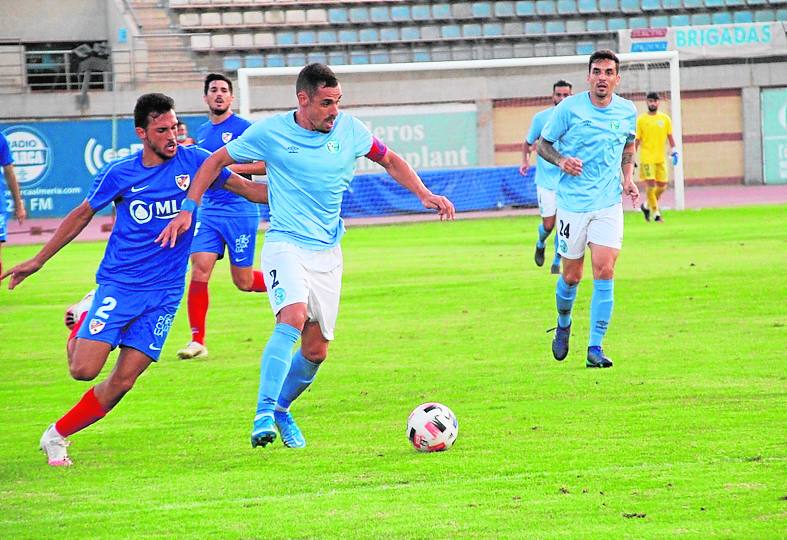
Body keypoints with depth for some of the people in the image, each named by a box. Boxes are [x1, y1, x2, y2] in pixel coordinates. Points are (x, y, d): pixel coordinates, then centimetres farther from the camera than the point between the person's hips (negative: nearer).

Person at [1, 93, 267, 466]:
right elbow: (82, 215, 10)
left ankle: (57, 436, 13)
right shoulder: (120, 173, -3)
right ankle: (85, 316, 22)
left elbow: (246, 188, 7)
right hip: (118, 284, -1)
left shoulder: (193, 161, -2)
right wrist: (37, 261, 14)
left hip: (164, 292, 1)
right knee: (83, 369, -12)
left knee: (122, 381, -5)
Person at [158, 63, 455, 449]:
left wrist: (424, 194, 1)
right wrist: (188, 210, -3)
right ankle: (264, 415, -30)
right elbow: (215, 162, 4)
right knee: (293, 316, -30)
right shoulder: (270, 132, -8)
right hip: (285, 243, -4)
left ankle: (281, 410, 30)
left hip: (328, 252, 4)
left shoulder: (348, 128, -1)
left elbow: (390, 161, 15)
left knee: (316, 350, 5)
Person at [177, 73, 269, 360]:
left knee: (244, 282, 1)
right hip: (208, 210, 5)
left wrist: (231, 167, -18)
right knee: (199, 270, -11)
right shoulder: (202, 132, 15)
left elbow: (268, 164, -10)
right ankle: (197, 340, -8)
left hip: (240, 210, -5)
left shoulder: (243, 127, -6)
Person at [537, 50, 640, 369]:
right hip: (572, 203, -2)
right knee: (572, 276, 6)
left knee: (604, 271, -11)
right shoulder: (569, 108, -7)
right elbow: (542, 144, 3)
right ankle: (563, 325, 37)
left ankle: (595, 348, -7)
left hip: (609, 204, 2)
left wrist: (628, 178, 7)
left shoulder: (628, 112, 3)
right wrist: (560, 160, -17)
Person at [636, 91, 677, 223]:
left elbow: (669, 136, 13)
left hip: (660, 158, 3)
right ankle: (656, 213, -5)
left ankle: (647, 206, 27)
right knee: (651, 184, -13)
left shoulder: (665, 119, 7)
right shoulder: (641, 119, 0)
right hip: (647, 158, -3)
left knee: (662, 186, 4)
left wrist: (673, 150, -2)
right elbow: (637, 140, 3)